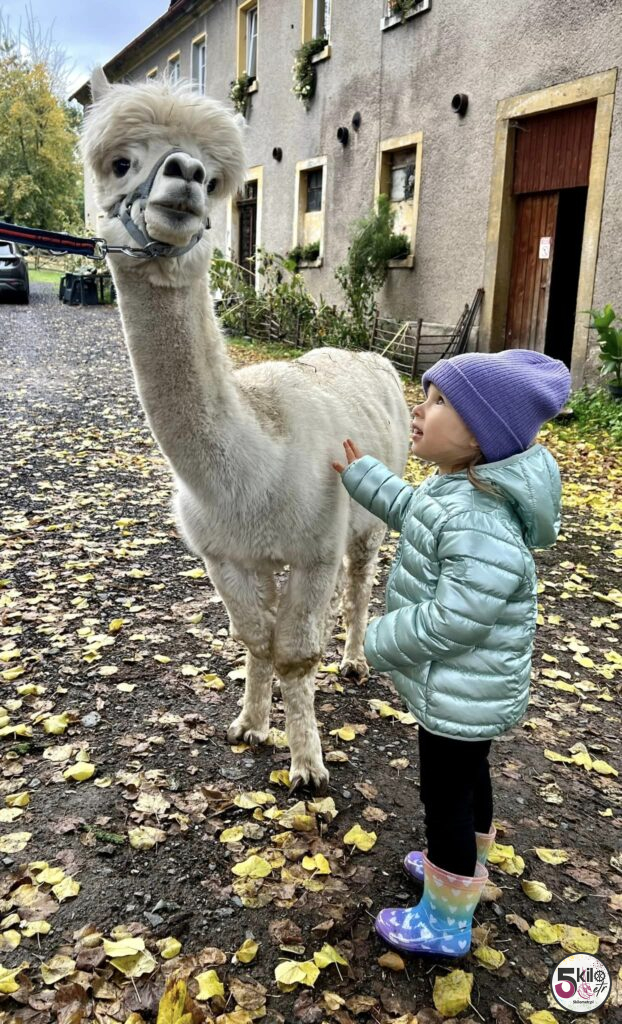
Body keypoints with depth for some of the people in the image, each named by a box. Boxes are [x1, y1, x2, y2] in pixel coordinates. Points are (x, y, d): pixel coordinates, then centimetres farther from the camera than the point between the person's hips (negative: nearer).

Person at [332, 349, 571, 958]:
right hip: (465, 690, 10)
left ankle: (446, 924, 31)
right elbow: (409, 507, 20)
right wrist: (358, 473, 23)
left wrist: (380, 643, -16)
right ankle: (465, 866, 54)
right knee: (467, 778, 29)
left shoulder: (479, 526, -35)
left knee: (446, 797, 9)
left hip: (461, 697, -10)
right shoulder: (457, 489, -2)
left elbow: (450, 622, -32)